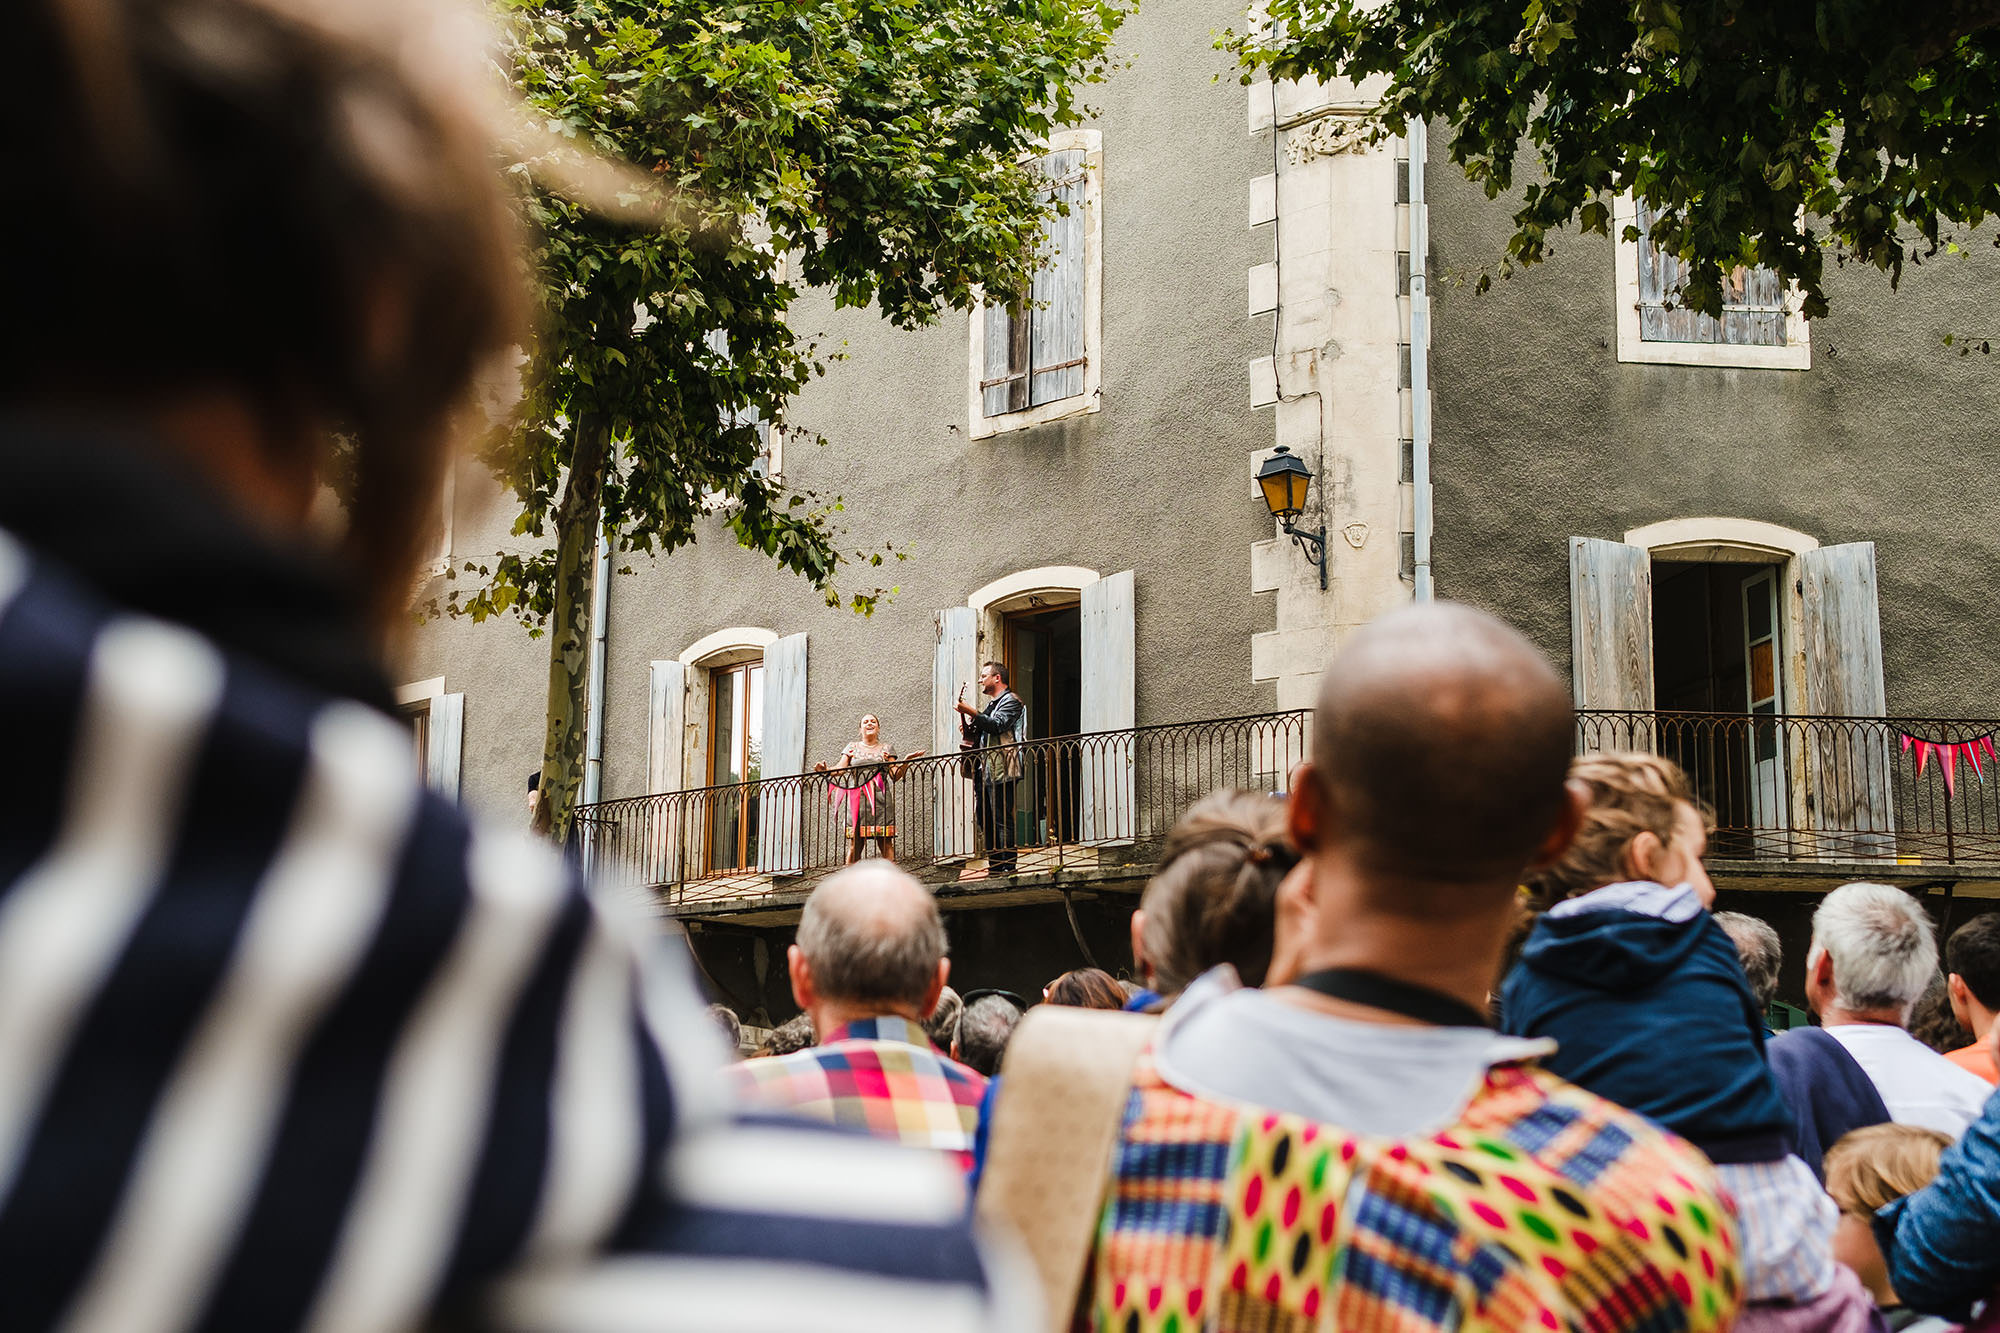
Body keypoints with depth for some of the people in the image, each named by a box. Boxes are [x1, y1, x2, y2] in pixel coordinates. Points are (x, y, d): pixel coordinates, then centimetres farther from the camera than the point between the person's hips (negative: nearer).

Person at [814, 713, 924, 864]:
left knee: (886, 843, -7)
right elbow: (841, 768, 4)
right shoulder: (853, 747, 17)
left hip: (880, 801, 0)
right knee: (854, 845, -4)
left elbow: (895, 776, 6)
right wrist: (825, 770, -15)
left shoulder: (886, 749, 15)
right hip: (857, 800, 0)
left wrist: (906, 761, -10)